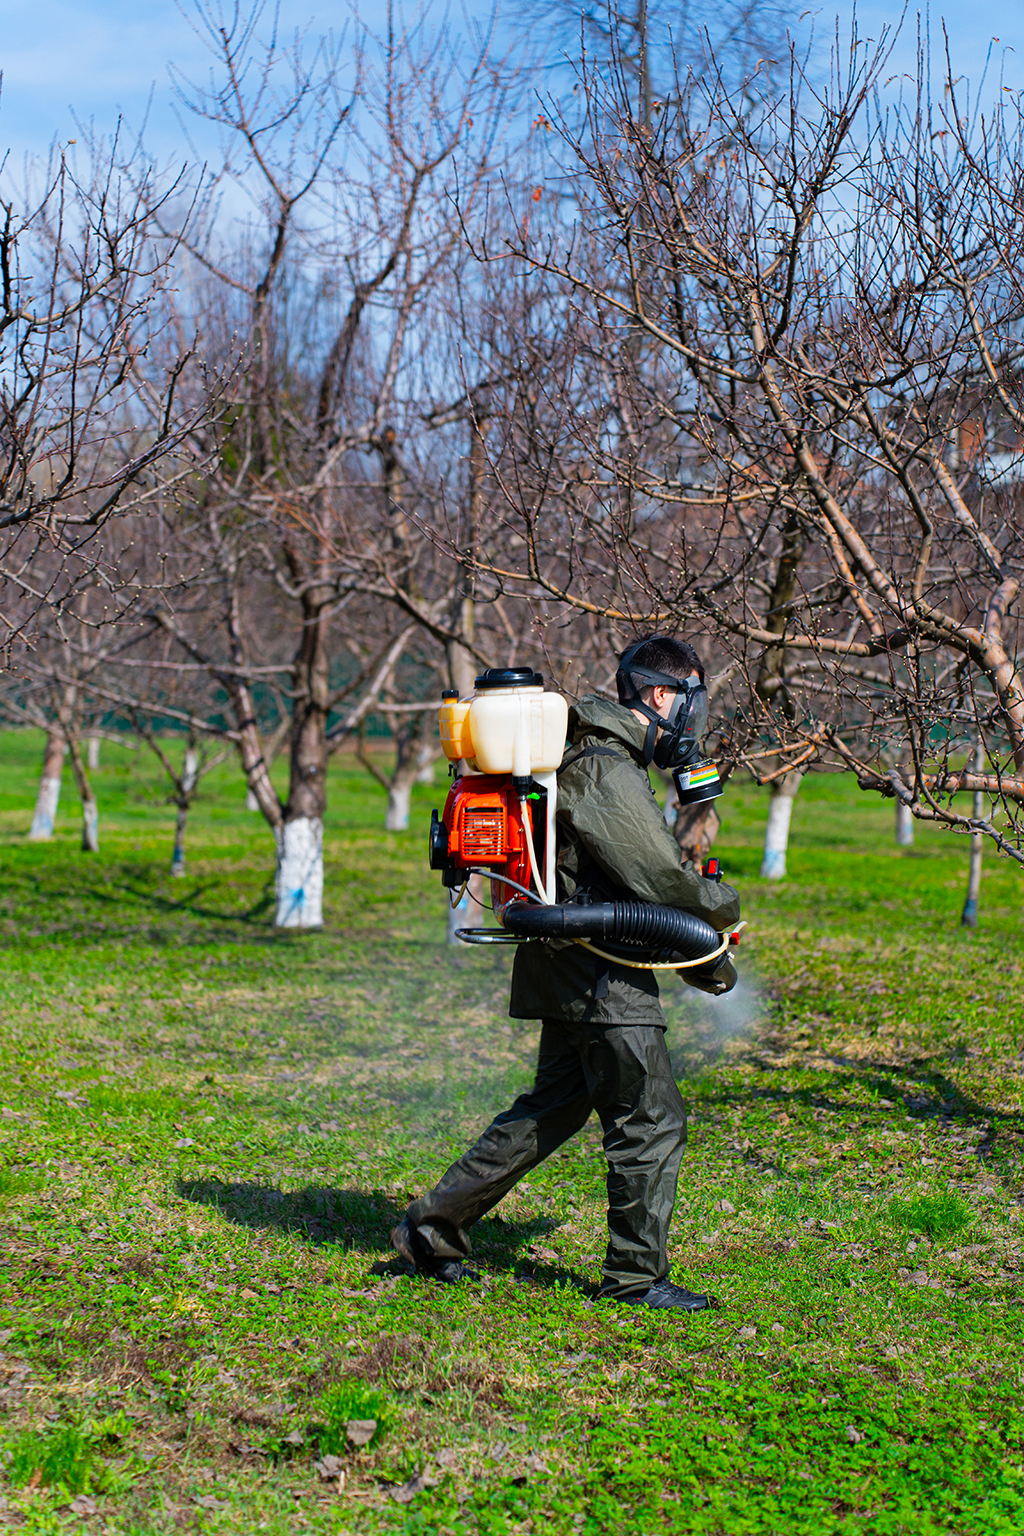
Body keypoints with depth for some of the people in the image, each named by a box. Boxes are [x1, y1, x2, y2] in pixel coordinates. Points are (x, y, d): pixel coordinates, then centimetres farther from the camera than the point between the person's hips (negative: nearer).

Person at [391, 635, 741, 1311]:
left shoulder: (599, 759, 17)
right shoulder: (608, 772, -18)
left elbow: (646, 875, 20)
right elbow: (662, 877, -20)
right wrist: (723, 906, 0)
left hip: (572, 971, 10)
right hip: (602, 978, -10)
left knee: (554, 1107, 17)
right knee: (651, 1122, 0)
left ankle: (434, 1227, 22)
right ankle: (637, 1276, 10)